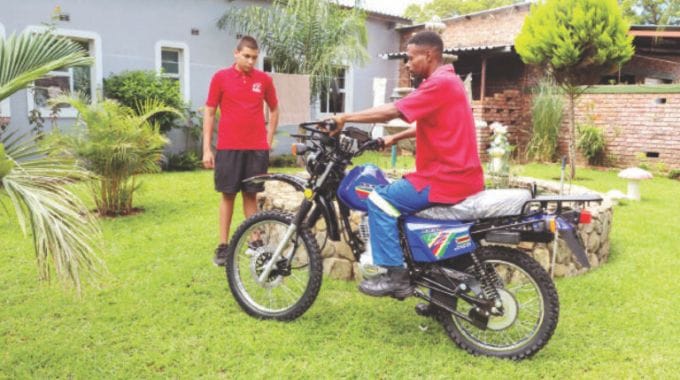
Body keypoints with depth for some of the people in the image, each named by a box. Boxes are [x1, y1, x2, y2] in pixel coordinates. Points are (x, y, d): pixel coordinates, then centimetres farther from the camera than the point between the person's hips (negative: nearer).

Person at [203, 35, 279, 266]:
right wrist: (207, 149, -2)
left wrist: (268, 140, 9)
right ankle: (223, 246, 10)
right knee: (228, 195, 4)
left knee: (251, 195, 8)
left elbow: (274, 109, 17)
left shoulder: (264, 80, 5)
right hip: (228, 148, -1)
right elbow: (209, 113, 2)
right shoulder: (220, 78, 0)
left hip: (257, 148, 1)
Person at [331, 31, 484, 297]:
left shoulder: (439, 82, -15)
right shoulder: (446, 81, 19)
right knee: (397, 194, 25)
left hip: (448, 178, -11)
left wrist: (345, 118, -15)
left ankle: (396, 275, -7)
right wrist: (396, 137, 16)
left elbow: (391, 111, -21)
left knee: (380, 200, -11)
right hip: (458, 175, 11)